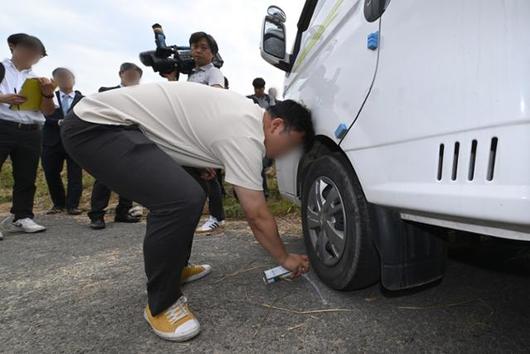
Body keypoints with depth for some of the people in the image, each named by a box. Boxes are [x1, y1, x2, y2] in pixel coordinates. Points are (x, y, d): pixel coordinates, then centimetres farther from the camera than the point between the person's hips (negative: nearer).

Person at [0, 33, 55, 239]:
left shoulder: (38, 80, 14)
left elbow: (48, 111, 7)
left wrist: (48, 94, -11)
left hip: (31, 133, 3)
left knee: (26, 177, 6)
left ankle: (23, 217, 13)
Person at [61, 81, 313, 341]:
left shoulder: (247, 113, 9)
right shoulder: (245, 136, -20)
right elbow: (257, 216, -15)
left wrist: (201, 158, 18)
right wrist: (285, 258, 1)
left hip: (118, 121, 11)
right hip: (96, 127, -11)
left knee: (185, 194, 15)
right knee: (182, 199, -27)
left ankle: (174, 268, 28)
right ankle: (161, 305, -5)